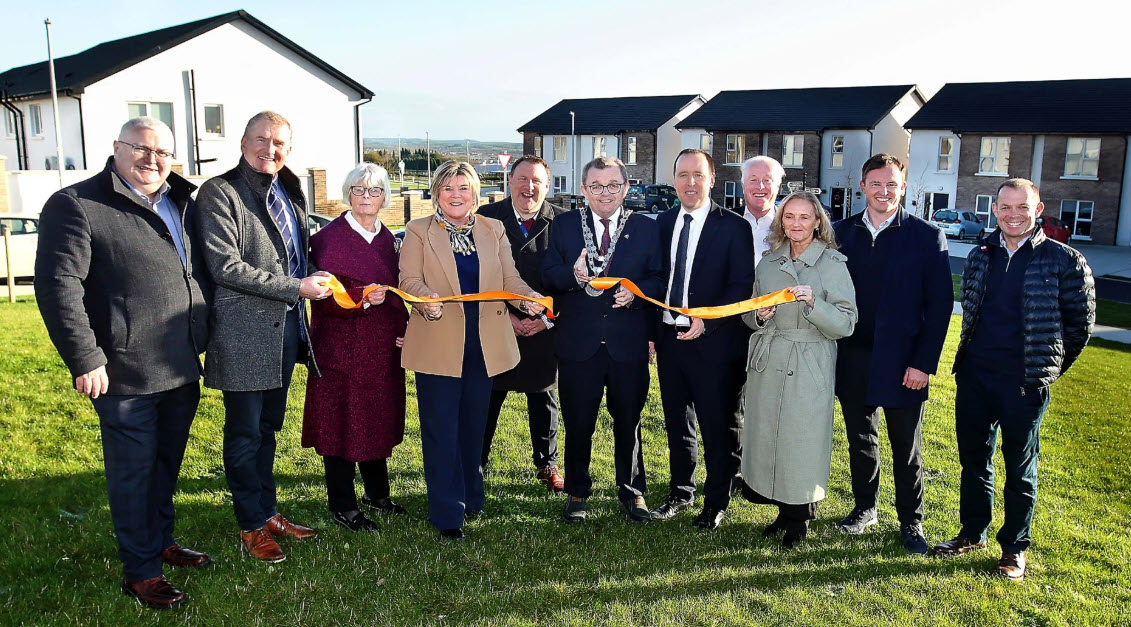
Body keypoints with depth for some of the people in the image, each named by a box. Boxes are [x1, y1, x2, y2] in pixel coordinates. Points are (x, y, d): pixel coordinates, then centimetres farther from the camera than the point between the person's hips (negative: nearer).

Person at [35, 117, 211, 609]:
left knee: (167, 463, 21)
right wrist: (85, 359, -17)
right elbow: (57, 286, -14)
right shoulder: (75, 205, -9)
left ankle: (161, 541, 40)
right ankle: (140, 571, 21)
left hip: (183, 367, 7)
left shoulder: (182, 202, 11)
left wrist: (204, 337, 12)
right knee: (133, 471, 7)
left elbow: (201, 272, 19)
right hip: (124, 374, -6)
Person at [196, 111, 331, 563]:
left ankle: (268, 512, 30)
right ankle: (251, 526, 18)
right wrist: (295, 288, -19)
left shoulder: (289, 192, 14)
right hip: (245, 332, -7)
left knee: (268, 428, 17)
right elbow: (225, 265, -19)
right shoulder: (219, 193, -10)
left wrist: (313, 278, 6)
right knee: (245, 433, 5)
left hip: (285, 327, 7)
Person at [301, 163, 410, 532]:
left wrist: (403, 326, 1)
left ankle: (377, 492, 32)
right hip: (343, 347, -6)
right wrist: (362, 297, -32)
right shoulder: (329, 237, -9)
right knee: (344, 422, 0)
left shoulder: (387, 239, 12)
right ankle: (342, 506, 13)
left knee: (380, 418, 15)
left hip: (383, 348, 6)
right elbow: (326, 296, -16)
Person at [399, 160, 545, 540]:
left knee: (474, 425, 16)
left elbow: (509, 278, 4)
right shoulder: (418, 232, 2)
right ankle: (447, 513, 9)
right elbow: (409, 279, -8)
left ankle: (471, 496, 34)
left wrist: (528, 298, -17)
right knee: (441, 430, 0)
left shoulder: (494, 230, 10)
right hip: (438, 345, -3)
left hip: (484, 345, 3)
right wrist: (427, 301, -29)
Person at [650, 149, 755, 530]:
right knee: (677, 424, 18)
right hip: (669, 337, 5)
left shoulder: (733, 228, -8)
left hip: (713, 342, -5)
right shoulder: (663, 223, 8)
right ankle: (681, 492, 35)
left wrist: (706, 321, -21)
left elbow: (743, 286, -12)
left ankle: (716, 502, 23)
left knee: (719, 428, 6)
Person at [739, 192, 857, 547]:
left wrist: (813, 303, -23)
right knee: (766, 436, 6)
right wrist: (759, 316, -3)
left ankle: (800, 519, 19)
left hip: (808, 368, -4)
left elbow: (846, 324, -9)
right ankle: (784, 511, 25)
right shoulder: (769, 263, 11)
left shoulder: (832, 265, -3)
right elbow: (750, 315, 19)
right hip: (767, 364, 5)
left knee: (802, 440, 0)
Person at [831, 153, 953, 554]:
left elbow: (940, 304, -6)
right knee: (860, 440, 16)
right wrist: (832, 352, -2)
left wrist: (924, 363, -12)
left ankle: (911, 522, 26)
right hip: (852, 359, 3)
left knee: (906, 448, 9)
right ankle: (865, 508, 34)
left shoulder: (927, 238, -5)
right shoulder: (841, 233, 4)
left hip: (902, 364, -3)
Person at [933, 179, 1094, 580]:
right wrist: (978, 355, 13)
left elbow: (1080, 323, -1)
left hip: (1025, 384, -4)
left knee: (1020, 468, 8)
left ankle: (1014, 547, 22)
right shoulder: (979, 257, 6)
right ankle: (972, 534, 30)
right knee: (973, 458, 15)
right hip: (973, 376, 5)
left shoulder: (1064, 261, -7)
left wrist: (1048, 367, 3)